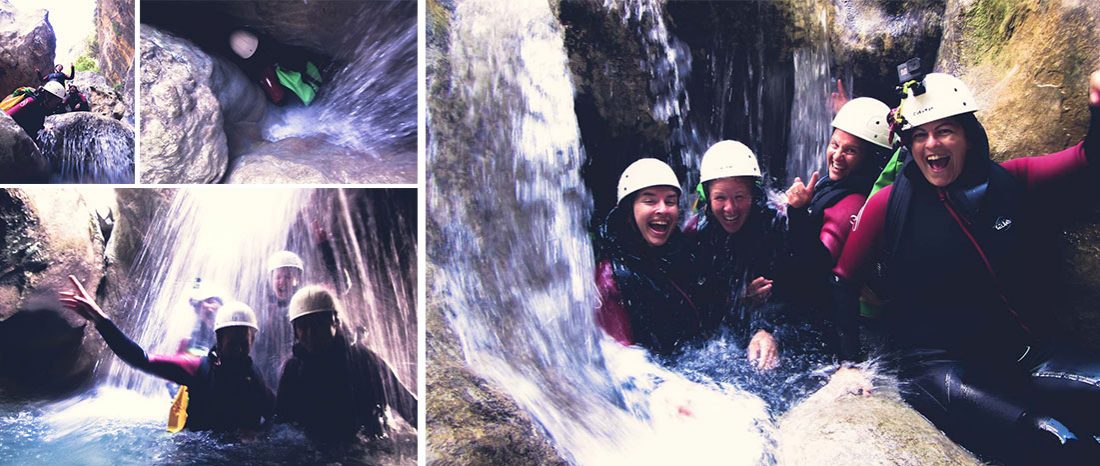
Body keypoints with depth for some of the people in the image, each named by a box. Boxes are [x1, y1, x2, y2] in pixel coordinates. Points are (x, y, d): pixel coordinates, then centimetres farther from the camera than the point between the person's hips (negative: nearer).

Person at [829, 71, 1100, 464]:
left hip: (1030, 354, 4)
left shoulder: (1012, 183, 7)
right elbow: (843, 282, 5)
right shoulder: (888, 205, 0)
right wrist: (848, 362, -2)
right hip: (939, 367, -4)